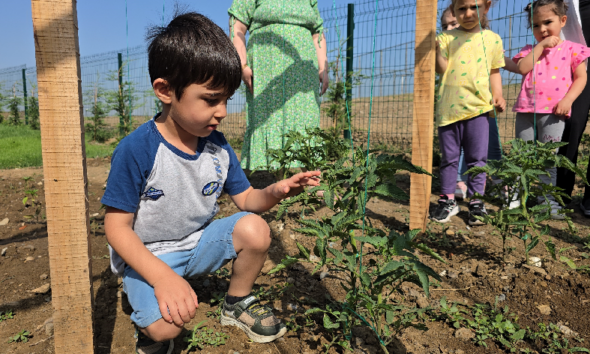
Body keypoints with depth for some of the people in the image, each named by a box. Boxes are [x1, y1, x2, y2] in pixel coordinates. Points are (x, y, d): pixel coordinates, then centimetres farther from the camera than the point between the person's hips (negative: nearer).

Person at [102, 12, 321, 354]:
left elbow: (246, 199, 1)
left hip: (199, 242, 6)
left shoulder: (218, 146, -5)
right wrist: (162, 276, -32)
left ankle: (238, 304, 11)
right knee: (166, 323, -30)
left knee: (255, 229, -18)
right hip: (146, 255, -5)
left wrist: (276, 191, -23)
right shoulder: (136, 151, -23)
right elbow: (117, 227, -20)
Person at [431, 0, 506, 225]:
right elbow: (442, 69, -6)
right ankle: (447, 200, 20)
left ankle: (476, 201, 17)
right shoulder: (447, 38, 5)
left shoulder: (493, 39, 10)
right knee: (449, 157, 8)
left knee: (477, 158, 5)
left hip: (478, 107, 1)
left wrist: (498, 95, 4)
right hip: (449, 108, 0)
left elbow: (494, 71, 17)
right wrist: (436, 47, -18)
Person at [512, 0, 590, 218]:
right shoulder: (530, 50, 14)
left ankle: (547, 199, 4)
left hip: (554, 112, -2)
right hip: (526, 110, 2)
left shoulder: (571, 49, 8)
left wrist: (568, 100, -10)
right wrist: (540, 46, -4)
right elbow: (522, 68, -6)